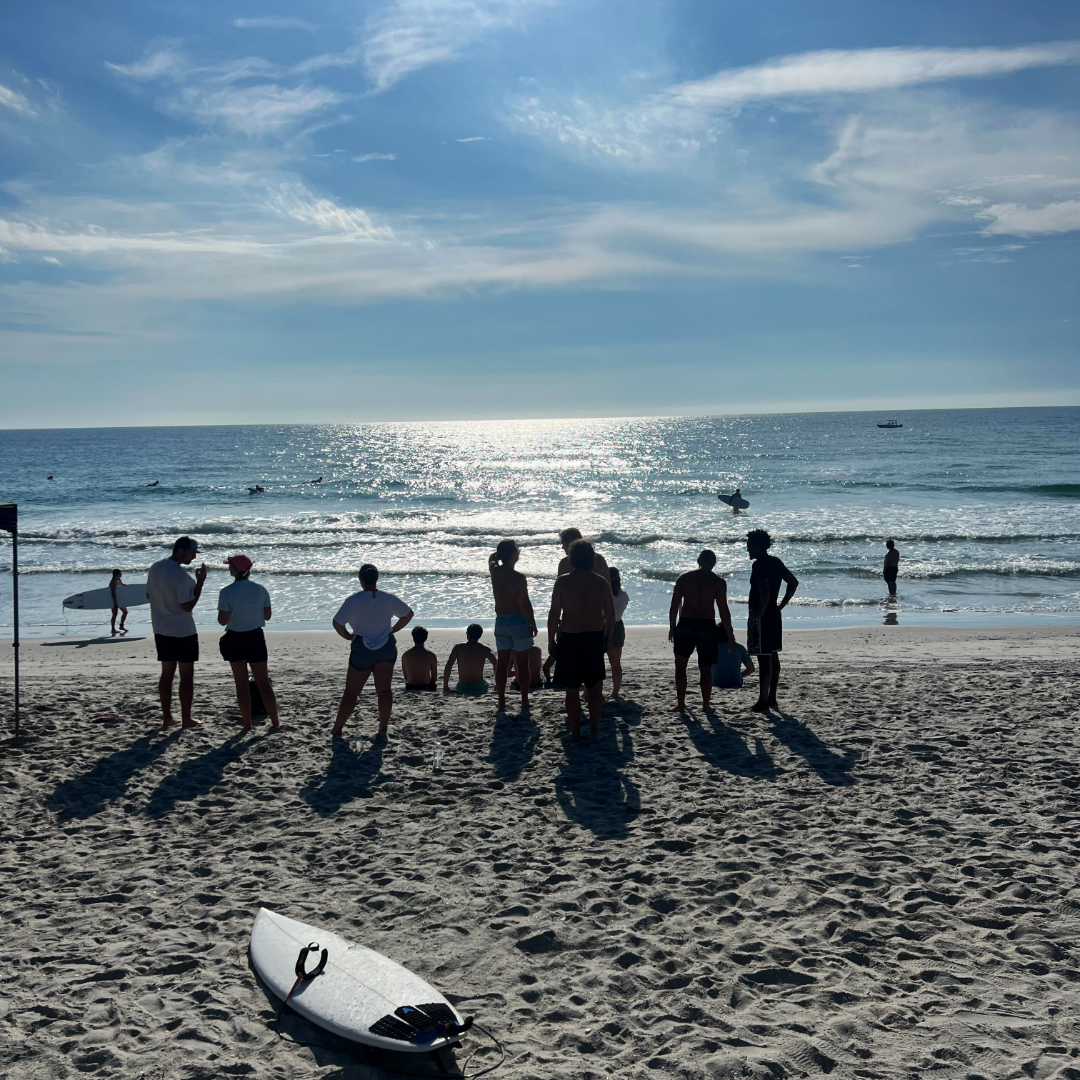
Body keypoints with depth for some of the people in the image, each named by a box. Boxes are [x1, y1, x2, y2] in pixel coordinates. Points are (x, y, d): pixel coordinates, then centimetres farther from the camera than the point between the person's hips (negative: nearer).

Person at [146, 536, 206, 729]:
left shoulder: (155, 568, 3)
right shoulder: (181, 575, -21)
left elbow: (148, 595, 13)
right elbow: (188, 605, -21)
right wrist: (200, 582, -17)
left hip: (161, 630, 7)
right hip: (183, 632, -7)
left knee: (167, 673, 14)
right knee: (186, 675, 3)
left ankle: (167, 717, 17)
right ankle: (186, 719, 6)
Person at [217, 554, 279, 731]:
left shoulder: (227, 592, -15)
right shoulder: (260, 590, -5)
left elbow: (223, 620, -14)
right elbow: (267, 616, 2)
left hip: (235, 639, -3)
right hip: (256, 637, 3)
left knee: (242, 683, 8)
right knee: (263, 681, 11)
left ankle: (247, 724, 13)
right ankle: (275, 722, 13)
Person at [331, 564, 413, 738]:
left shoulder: (354, 600, -12)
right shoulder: (388, 598, -1)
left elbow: (337, 623, -17)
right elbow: (408, 614, 9)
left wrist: (348, 636, 0)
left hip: (362, 648, -2)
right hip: (386, 647, 2)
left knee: (351, 692, 8)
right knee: (384, 689, 4)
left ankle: (337, 730, 12)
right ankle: (383, 730, 0)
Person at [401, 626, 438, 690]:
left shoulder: (405, 655, -3)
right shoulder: (431, 655, -8)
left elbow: (405, 677, 2)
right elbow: (434, 678, -2)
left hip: (410, 689, 3)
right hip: (426, 688, -3)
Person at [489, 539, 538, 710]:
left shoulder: (494, 571, -1)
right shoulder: (518, 577, -18)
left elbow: (492, 557, 24)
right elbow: (525, 604, -17)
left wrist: (502, 549, 18)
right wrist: (533, 624, -7)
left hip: (501, 622, 5)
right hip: (519, 622, -5)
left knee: (502, 663, 10)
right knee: (522, 664, 4)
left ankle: (501, 701, 13)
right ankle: (524, 701, 7)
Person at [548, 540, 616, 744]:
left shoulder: (563, 582, -9)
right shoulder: (602, 582, -1)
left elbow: (554, 614, -9)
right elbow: (610, 614, 3)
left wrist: (551, 640, 1)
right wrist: (607, 637, 15)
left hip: (569, 639, -3)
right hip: (595, 638, 3)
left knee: (571, 689, 8)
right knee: (594, 687, 13)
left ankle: (575, 732, 11)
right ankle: (595, 731, 15)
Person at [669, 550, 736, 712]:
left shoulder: (684, 577, 2)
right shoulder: (718, 582, -4)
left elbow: (674, 605, 3)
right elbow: (724, 611, -7)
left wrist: (672, 627, 14)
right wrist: (730, 637, -3)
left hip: (685, 625, 1)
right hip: (707, 627, -1)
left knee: (680, 665, 15)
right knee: (706, 668, 11)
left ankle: (681, 703, 12)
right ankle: (706, 705, 13)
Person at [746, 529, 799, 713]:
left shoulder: (759, 564, -17)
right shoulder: (775, 562, 10)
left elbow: (765, 592, -28)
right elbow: (793, 582, 17)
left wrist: (759, 613, -18)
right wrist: (780, 606, 16)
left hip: (761, 616, -10)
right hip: (774, 614, 10)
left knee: (764, 659, -6)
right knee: (773, 656, 14)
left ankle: (763, 701, -2)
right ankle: (772, 698, 21)